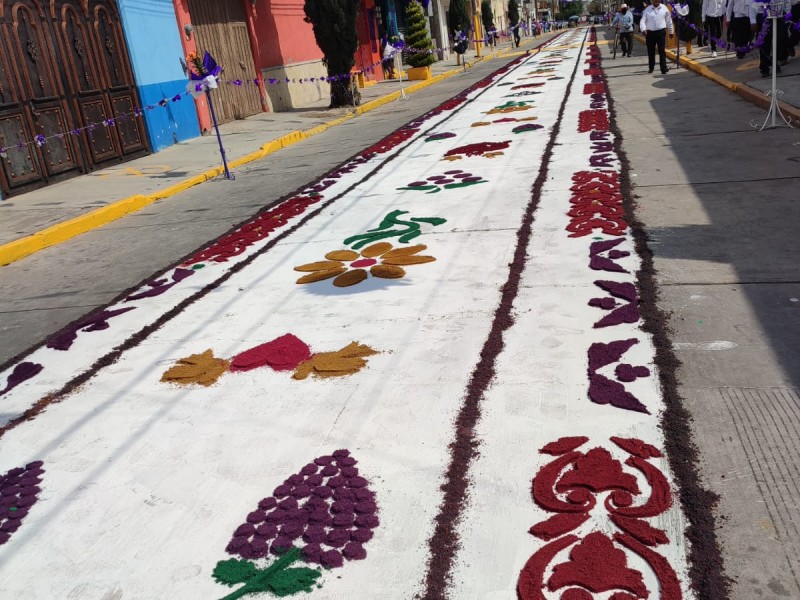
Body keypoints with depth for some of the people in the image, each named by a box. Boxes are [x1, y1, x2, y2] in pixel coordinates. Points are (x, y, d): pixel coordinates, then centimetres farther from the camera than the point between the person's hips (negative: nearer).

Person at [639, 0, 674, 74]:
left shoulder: (664, 8, 4)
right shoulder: (647, 10, 2)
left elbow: (669, 21, 10)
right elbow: (642, 21, -4)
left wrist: (671, 31, 13)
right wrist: (643, 29, -22)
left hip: (661, 32, -1)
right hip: (650, 33, 1)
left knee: (662, 51, -8)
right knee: (651, 51, 9)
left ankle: (663, 68, -9)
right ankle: (651, 67, 24)